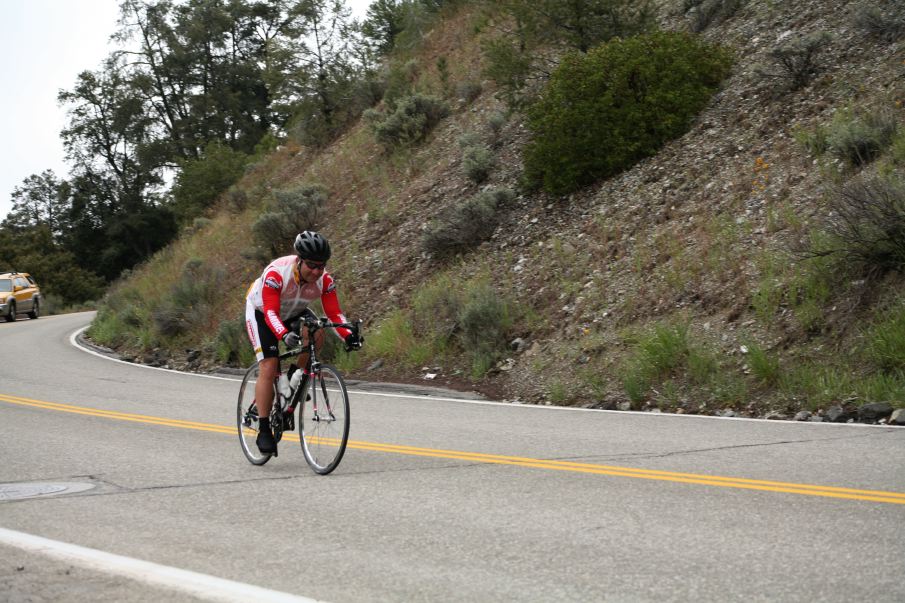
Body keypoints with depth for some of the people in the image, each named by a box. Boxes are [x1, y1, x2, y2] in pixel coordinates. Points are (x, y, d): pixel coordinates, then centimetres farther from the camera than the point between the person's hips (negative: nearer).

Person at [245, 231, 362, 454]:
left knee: (316, 335, -28)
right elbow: (270, 312, -43)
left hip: (294, 313, 4)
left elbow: (334, 312, -24)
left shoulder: (325, 280, -24)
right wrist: (284, 335, -60)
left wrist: (348, 335, -42)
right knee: (268, 368, -15)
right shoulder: (276, 273, -37)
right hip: (261, 312, -4)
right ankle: (264, 432, -9)